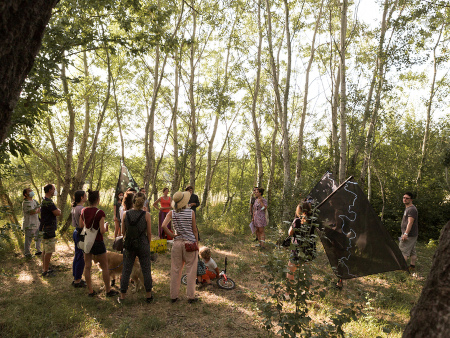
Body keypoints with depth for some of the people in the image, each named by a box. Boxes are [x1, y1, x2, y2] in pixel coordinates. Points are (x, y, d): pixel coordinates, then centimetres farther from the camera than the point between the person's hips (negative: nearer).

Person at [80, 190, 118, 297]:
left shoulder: (83, 211, -1)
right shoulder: (99, 212, -19)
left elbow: (81, 226, 9)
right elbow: (102, 231, -20)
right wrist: (105, 225, -1)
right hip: (97, 242, -6)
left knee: (87, 266, 12)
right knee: (104, 266, 9)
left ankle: (90, 291, 21)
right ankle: (108, 290, 18)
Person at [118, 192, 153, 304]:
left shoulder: (126, 214, -5)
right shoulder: (146, 215, -10)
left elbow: (123, 232, 2)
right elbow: (149, 233, -5)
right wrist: (148, 245, 9)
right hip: (143, 244, -1)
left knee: (126, 270, 12)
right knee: (146, 270, 11)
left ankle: (122, 296, 20)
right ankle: (148, 295, 21)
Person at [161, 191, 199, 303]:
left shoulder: (172, 213, -2)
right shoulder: (191, 213, -8)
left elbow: (163, 226, -12)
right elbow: (194, 230, -4)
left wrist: (172, 235, -1)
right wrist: (197, 242, 6)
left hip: (177, 242, 3)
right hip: (190, 242, -3)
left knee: (175, 270, 12)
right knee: (191, 271, 7)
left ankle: (173, 296, 21)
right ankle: (191, 296, 15)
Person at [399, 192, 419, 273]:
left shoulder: (412, 209, -17)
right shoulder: (407, 208, 17)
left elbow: (410, 223, -25)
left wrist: (405, 234, -30)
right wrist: (405, 233, 26)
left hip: (409, 235, -10)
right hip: (412, 235, 10)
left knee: (403, 251, -7)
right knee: (412, 252, 14)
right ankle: (412, 267, 20)